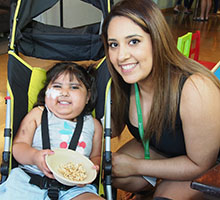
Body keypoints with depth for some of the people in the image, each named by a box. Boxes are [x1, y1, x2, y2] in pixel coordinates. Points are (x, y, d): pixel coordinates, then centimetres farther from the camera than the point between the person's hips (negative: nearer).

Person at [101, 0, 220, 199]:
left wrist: (136, 167, -20)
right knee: (113, 176, -12)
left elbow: (201, 164, -25)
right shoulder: (124, 82, -20)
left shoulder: (195, 89, -38)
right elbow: (112, 129, -5)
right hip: (157, 149, 5)